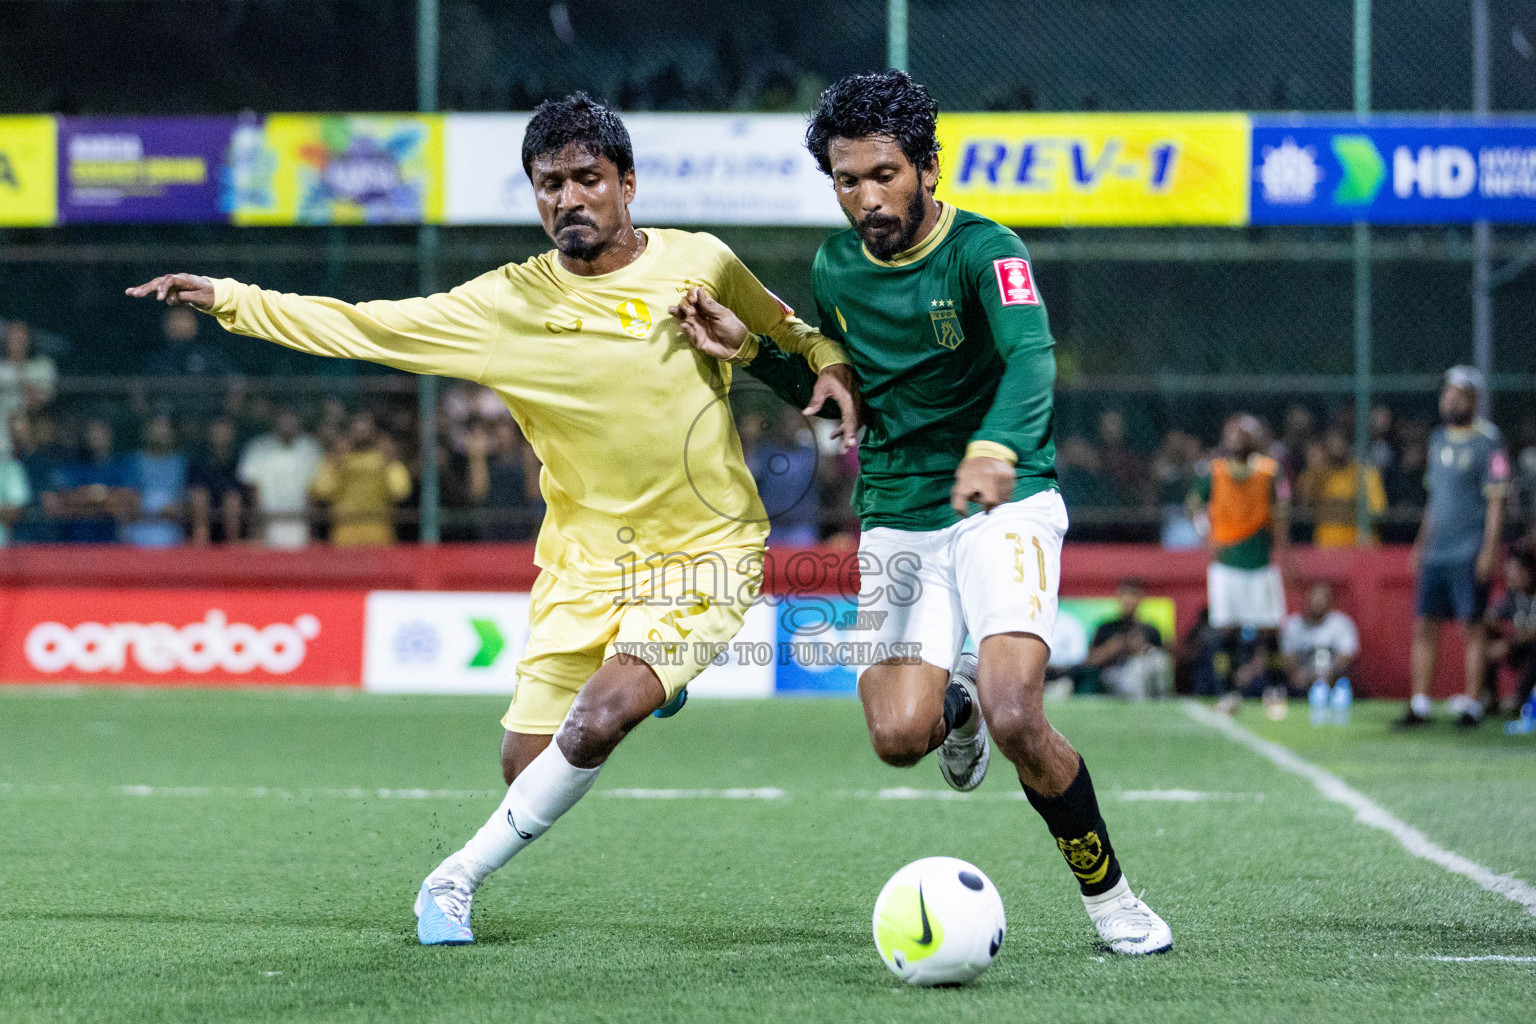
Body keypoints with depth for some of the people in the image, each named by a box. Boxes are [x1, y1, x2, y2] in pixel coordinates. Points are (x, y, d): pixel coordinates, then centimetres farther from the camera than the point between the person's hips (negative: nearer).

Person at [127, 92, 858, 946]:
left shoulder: (701, 263, -3)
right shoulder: (508, 303, -5)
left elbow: (781, 325, 19)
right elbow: (361, 327, -5)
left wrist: (829, 363, 0)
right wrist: (229, 299, -11)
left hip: (704, 554, -2)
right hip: (584, 561, 2)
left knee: (598, 722, -23)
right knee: (528, 763, 0)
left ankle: (458, 880, -3)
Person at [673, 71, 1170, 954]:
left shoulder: (983, 250, -12)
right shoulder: (835, 268, 6)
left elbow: (1032, 360, -30)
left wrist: (994, 449, -50)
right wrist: (751, 349, 4)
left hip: (1006, 504, -4)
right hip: (897, 521, 4)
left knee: (1014, 718, -23)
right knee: (899, 736, -15)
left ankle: (1109, 895, -1)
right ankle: (955, 702, 24)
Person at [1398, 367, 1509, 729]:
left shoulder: (1487, 441, -6)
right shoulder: (1438, 439, 15)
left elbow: (1496, 501, -10)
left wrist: (1490, 549, -16)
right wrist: (1422, 542, 19)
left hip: (1469, 553, -6)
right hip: (1435, 550, 6)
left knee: (1472, 625, -2)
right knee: (1424, 625, 4)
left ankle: (1472, 703, 4)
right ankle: (1419, 705, 7)